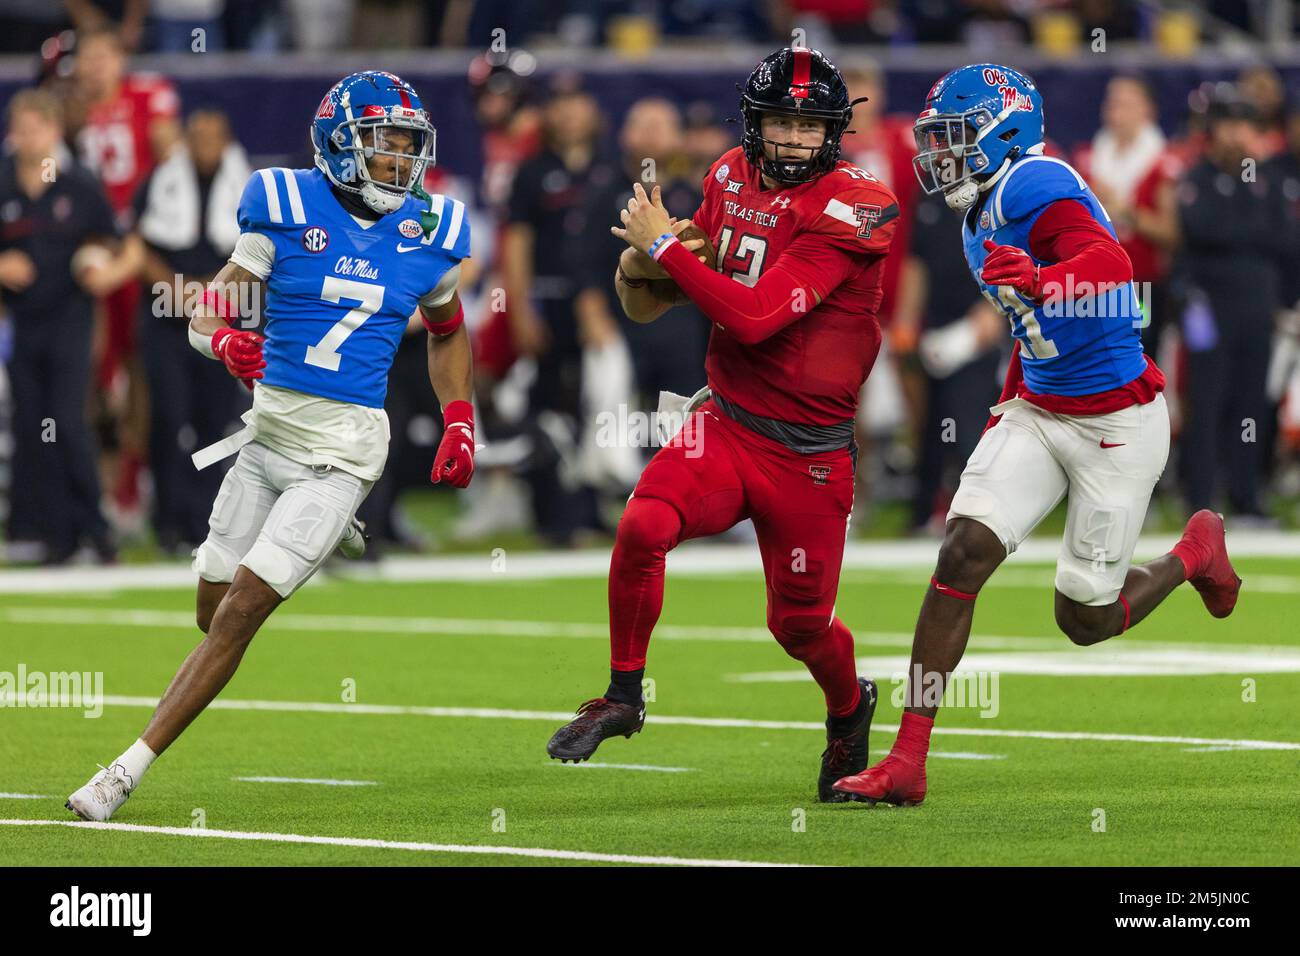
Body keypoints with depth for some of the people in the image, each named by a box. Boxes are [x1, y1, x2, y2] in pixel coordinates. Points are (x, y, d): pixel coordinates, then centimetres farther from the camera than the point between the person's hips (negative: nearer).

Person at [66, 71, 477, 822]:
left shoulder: (429, 232, 2)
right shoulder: (288, 210, -3)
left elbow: (447, 334, 21)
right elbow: (205, 314, -1)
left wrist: (460, 428, 11)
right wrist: (225, 342, -24)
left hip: (341, 451, -2)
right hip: (270, 433, 2)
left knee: (240, 612, -12)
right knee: (215, 612, 13)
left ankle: (130, 771, -9)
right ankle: (326, 540, 43)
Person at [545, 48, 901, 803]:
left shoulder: (848, 208, -16)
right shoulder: (732, 180, 3)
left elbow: (754, 317, -24)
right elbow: (644, 307, 12)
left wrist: (665, 246, -18)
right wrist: (638, 263, -11)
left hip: (809, 452, -3)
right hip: (725, 426, 3)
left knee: (800, 621, 8)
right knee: (643, 526, -25)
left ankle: (850, 708, 44)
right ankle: (623, 697, -5)